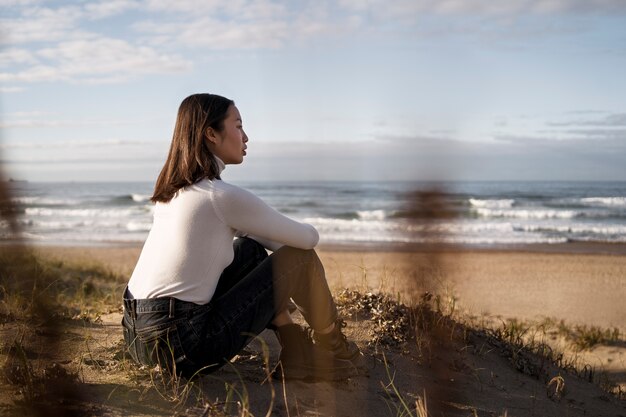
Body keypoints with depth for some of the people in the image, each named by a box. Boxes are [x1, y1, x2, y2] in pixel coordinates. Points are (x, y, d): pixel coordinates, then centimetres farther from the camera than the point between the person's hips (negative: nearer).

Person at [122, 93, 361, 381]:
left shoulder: (174, 188, 12)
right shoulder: (223, 196, -15)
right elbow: (308, 238, -4)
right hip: (183, 348, -9)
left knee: (252, 250, 22)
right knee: (300, 257, 1)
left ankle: (296, 353, 24)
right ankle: (333, 350, 23)